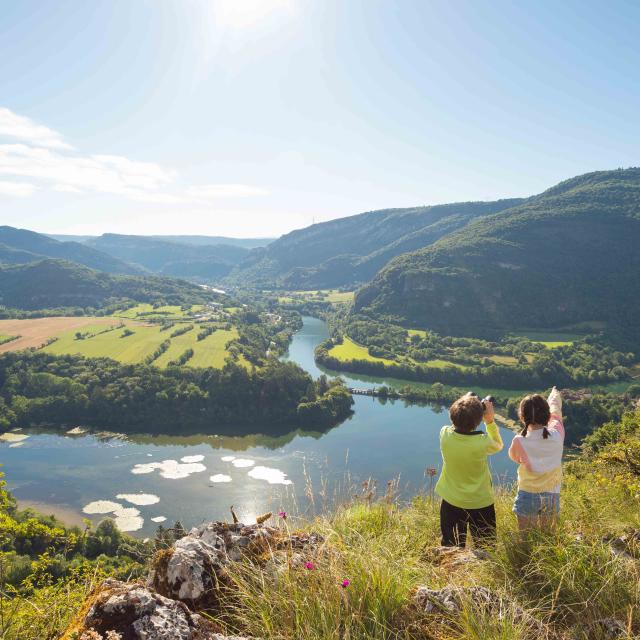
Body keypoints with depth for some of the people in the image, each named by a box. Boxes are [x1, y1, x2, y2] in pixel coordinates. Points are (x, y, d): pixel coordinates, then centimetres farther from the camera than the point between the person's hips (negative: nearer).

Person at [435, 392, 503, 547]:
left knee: (451, 551, 19)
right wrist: (490, 421, -8)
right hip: (480, 504, -3)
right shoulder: (482, 442, -26)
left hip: (451, 503, 3)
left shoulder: (445, 434, -19)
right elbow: (498, 445, -2)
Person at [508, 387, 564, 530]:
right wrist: (555, 394, 24)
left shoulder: (520, 442, -21)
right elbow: (555, 410, 5)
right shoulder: (557, 435, -16)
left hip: (527, 496, -2)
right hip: (552, 497, 2)